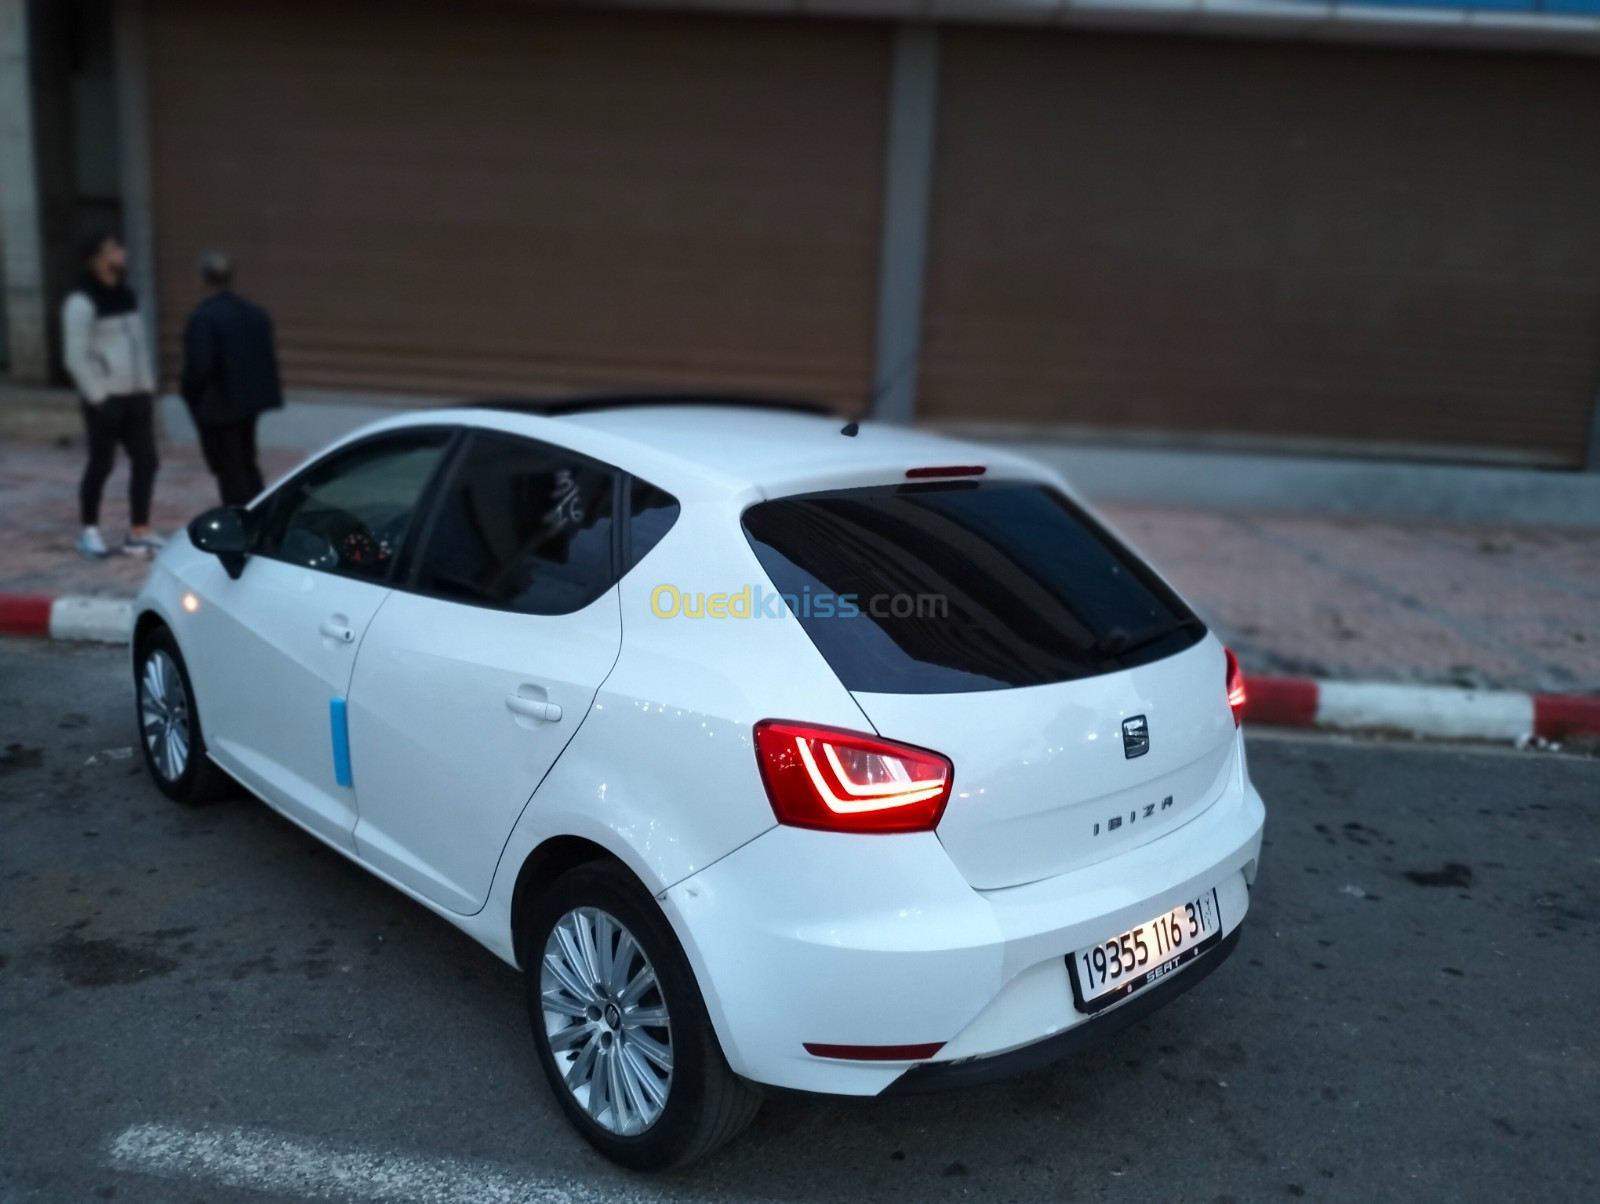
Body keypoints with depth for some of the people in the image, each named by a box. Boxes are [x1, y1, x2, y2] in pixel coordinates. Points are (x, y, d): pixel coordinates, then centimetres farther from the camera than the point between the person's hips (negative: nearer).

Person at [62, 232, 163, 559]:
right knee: (101, 464, 3)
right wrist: (97, 396, -15)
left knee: (146, 461, 5)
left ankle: (139, 533, 13)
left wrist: (148, 387, 11)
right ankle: (89, 530, 19)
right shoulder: (82, 302, -11)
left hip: (135, 396, 7)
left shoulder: (126, 295, 12)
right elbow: (76, 357, -13)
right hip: (105, 399, -7)